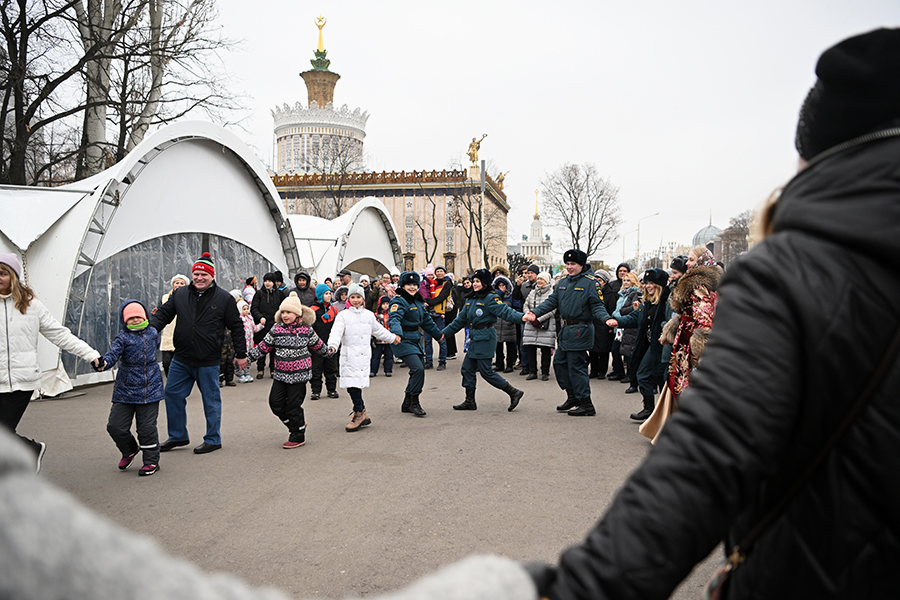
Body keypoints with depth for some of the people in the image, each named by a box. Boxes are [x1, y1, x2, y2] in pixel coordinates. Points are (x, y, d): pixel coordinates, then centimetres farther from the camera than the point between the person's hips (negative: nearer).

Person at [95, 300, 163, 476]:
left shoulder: (152, 333, 7)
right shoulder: (122, 338, -5)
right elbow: (113, 353, -24)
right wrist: (103, 363, -41)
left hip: (150, 390, 1)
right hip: (125, 392, 0)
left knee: (147, 427, 1)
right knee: (115, 426, 1)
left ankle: (151, 460, 17)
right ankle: (130, 450, 30)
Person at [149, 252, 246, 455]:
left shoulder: (224, 298, -4)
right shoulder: (179, 294, 5)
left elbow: (236, 327, 0)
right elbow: (163, 314, 11)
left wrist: (241, 354, 0)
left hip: (208, 362, -4)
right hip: (181, 359, 4)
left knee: (211, 400, 5)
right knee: (173, 395, 10)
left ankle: (213, 440, 19)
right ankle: (178, 436, 26)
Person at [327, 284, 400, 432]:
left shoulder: (369, 315, 14)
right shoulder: (343, 316, 4)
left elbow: (379, 330, 29)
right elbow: (336, 332, -10)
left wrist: (392, 338, 38)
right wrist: (332, 345, -28)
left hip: (364, 354, 1)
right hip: (349, 356, -1)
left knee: (355, 384, -7)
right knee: (351, 384, -7)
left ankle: (359, 414, 1)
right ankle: (362, 414, 3)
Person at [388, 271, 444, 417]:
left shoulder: (418, 301, 14)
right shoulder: (399, 301, -13)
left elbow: (426, 321, 28)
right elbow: (395, 318, -29)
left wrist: (438, 334, 36)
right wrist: (397, 334, -48)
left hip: (415, 339, 9)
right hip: (403, 340, -9)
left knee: (418, 370, 9)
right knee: (418, 369, -18)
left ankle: (407, 404, 22)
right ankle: (414, 403, -4)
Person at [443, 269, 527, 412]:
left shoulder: (491, 298, -10)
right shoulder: (471, 300, 15)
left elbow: (505, 311, -21)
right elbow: (460, 320, 22)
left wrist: (521, 317, -39)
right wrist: (444, 332, 24)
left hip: (485, 338, -9)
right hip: (475, 338, 9)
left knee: (486, 371, -8)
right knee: (467, 368, 9)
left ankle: (513, 393, 3)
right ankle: (470, 401, 19)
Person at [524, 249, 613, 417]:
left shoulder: (590, 282, -10)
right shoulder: (563, 282, 12)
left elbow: (597, 306, -13)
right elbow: (552, 301, 11)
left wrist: (606, 319, -32)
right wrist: (535, 313, -1)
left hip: (580, 331, -9)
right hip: (566, 330, 9)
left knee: (576, 367, -6)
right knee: (560, 362, 14)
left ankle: (587, 405, 3)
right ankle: (572, 398, 28)